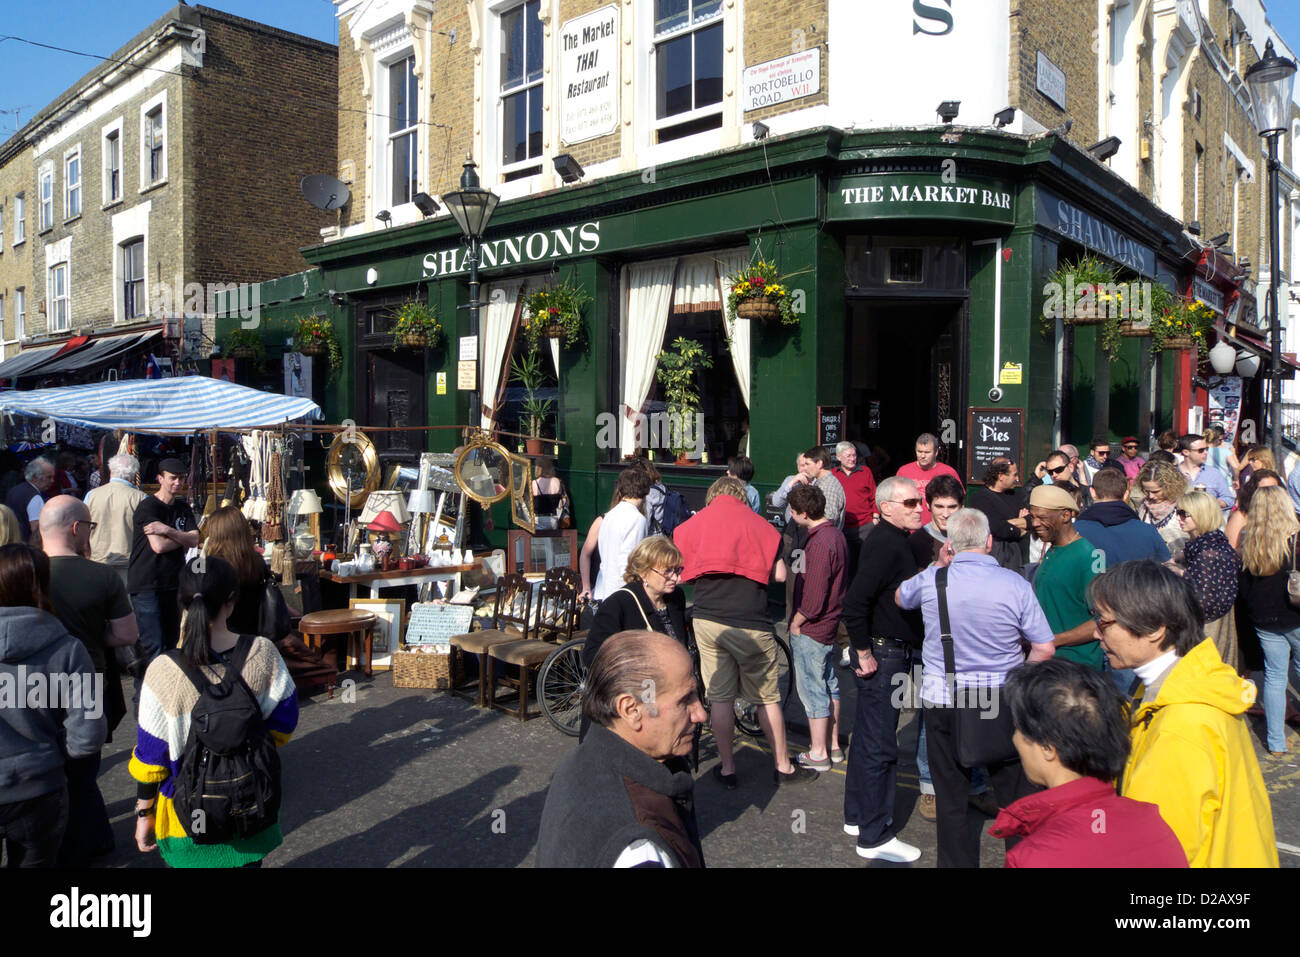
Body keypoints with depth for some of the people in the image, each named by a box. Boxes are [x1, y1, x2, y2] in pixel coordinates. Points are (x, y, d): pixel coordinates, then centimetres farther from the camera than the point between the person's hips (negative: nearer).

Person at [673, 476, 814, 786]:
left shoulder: (691, 524, 8)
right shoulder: (757, 523, 2)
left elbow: (680, 573, 6)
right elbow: (780, 574, 1)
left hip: (707, 619, 2)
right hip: (751, 624, -2)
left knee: (719, 697, 11)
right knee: (767, 698, 10)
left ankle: (727, 768, 21)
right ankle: (783, 766, 22)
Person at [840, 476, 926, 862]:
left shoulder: (897, 541, 11)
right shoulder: (885, 545, -20)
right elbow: (855, 602, -27)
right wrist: (865, 653, -22)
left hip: (891, 653, 11)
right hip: (882, 655, -11)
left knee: (867, 738, 19)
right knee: (879, 745, -2)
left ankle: (857, 816, 33)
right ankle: (874, 838, 8)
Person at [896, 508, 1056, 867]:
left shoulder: (931, 579, -7)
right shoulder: (1015, 584, -9)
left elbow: (900, 597, 16)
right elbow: (1045, 649, -6)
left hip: (944, 701, 0)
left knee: (952, 797, 13)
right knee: (1016, 795, 15)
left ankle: (957, 860, 24)